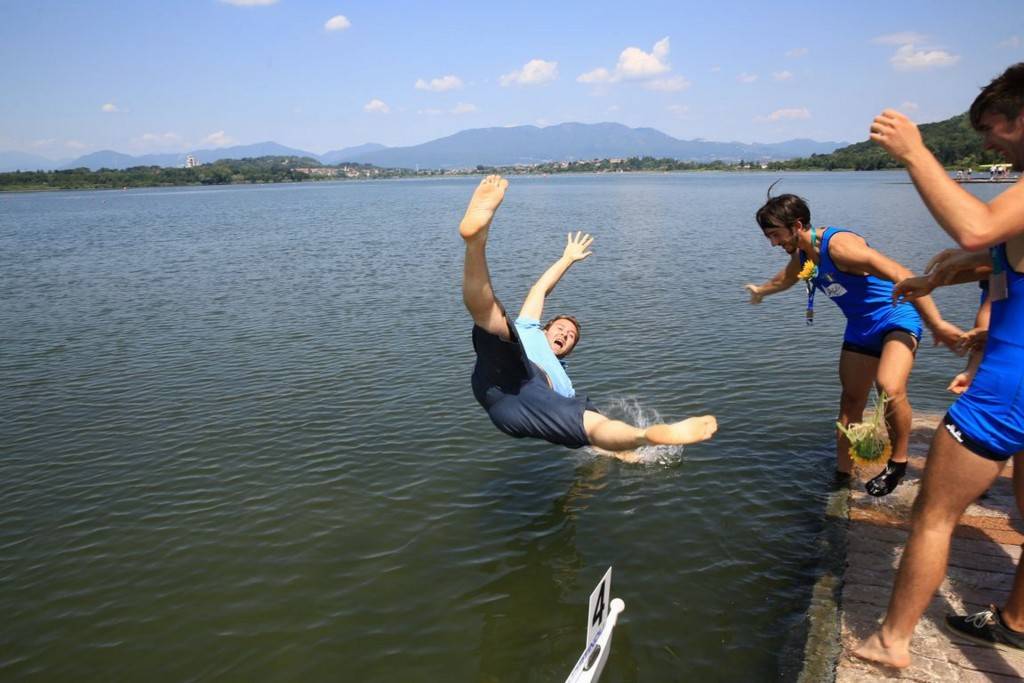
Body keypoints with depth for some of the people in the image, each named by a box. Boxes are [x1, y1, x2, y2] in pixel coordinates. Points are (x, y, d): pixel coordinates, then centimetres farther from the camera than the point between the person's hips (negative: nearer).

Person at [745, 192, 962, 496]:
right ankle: (842, 476, 24)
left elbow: (902, 276, -31)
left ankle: (898, 461, -8)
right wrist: (760, 291, 45)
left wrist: (937, 324, -33)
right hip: (860, 327, 8)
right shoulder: (802, 255, 1)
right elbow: (784, 280, 27)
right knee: (851, 402, 11)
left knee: (889, 389, -32)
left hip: (896, 316, -8)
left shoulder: (838, 245, -27)